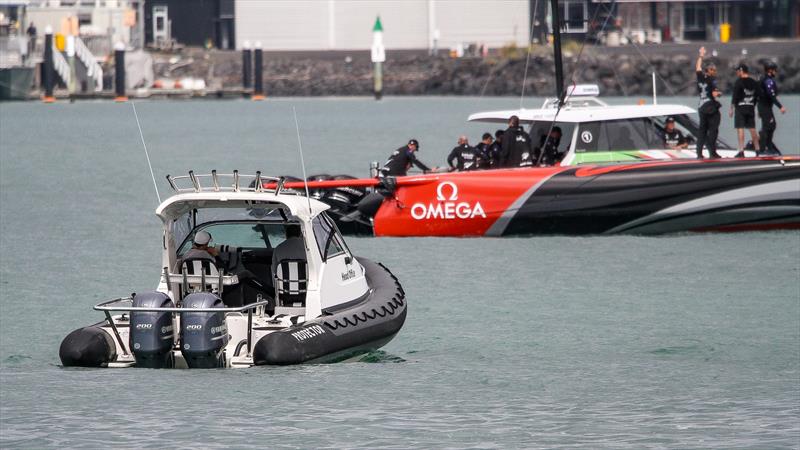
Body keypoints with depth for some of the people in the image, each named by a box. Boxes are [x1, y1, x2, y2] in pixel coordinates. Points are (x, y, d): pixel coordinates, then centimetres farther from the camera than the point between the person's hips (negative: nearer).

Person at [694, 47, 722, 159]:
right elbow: (714, 94, -19)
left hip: (702, 107, 7)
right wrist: (719, 93, 3)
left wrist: (701, 56, 32)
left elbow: (698, 68, 24)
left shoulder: (701, 77, 7)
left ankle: (699, 152, 6)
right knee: (713, 130, -5)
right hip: (711, 108, -7)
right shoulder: (711, 80, -12)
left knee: (702, 130, 9)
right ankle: (712, 152, -10)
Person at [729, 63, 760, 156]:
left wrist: (731, 109, -8)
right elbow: (756, 96, 13)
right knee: (752, 129, 12)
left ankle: (741, 151, -12)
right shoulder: (754, 82, 9)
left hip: (740, 108, -6)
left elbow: (735, 97, -12)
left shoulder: (739, 82, -10)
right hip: (751, 108, 6)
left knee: (740, 129, -5)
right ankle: (757, 149, 16)